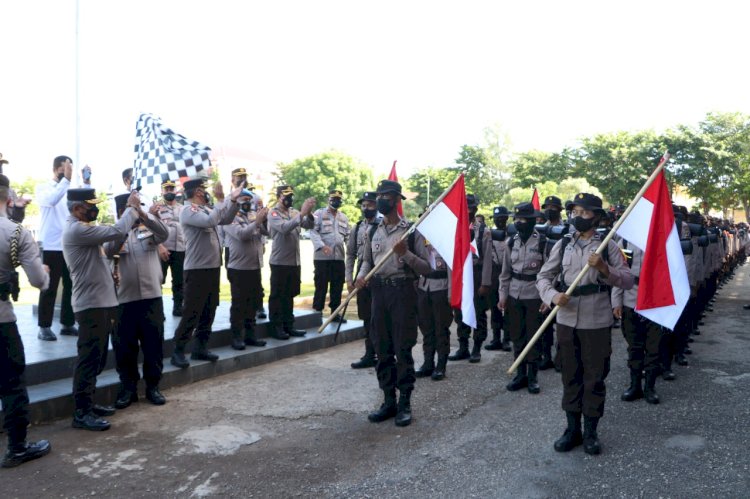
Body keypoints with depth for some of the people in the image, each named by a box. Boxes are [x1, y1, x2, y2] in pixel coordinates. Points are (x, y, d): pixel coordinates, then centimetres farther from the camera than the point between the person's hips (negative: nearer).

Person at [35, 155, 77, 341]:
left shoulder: (72, 190, 11)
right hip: (51, 246, -4)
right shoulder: (43, 188, -1)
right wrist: (66, 179, -27)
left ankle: (68, 324, 18)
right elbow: (51, 200, -22)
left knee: (71, 286, 8)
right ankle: (44, 327, 8)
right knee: (49, 288, 0)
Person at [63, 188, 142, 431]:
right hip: (91, 305, -10)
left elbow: (112, 236, 15)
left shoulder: (83, 229, 17)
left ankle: (87, 403, 27)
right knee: (89, 358, -5)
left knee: (97, 358, 16)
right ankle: (81, 412, 2)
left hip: (100, 302, 10)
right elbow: (116, 231, -23)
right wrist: (133, 208, -11)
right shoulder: (77, 230, -17)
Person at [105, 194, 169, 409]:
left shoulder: (150, 229, 8)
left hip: (152, 297, 1)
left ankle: (153, 386, 20)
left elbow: (164, 233, -13)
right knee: (125, 347, 6)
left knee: (153, 344, 7)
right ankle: (128, 388, 20)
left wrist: (144, 214, -29)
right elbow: (109, 251, -16)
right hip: (124, 299, 0)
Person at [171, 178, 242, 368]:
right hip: (197, 269, -8)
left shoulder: (206, 209, 12)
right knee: (191, 313, -5)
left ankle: (200, 347, 23)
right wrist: (221, 199, -20)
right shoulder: (188, 210, -12)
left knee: (208, 311, 13)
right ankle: (178, 351, 4)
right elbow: (210, 221, -28)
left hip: (213, 267, 8)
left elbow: (225, 220, 17)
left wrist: (233, 200, 5)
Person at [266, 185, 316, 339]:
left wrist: (309, 213, -20)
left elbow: (309, 225, 0)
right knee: (277, 296, 3)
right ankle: (275, 327, 11)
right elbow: (285, 227, -25)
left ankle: (288, 325, 23)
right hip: (279, 262, -6)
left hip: (295, 262, 6)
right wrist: (302, 213, -30)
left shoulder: (294, 212, 8)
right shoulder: (273, 213, -8)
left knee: (289, 295, 14)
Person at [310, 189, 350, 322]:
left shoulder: (343, 217, 17)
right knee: (321, 286, 0)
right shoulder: (319, 214, -1)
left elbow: (348, 235, 17)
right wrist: (322, 246, -26)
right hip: (322, 257, -5)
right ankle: (317, 312, 10)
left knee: (338, 287, 10)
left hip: (339, 257, 5)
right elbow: (313, 232, -12)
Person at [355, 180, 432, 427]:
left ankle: (405, 404, 11)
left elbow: (426, 268, -5)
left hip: (403, 292, -5)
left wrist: (406, 253, -19)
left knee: (403, 350, -1)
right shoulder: (372, 232, 11)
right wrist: (361, 276, -2)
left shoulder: (411, 230, -3)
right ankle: (389, 402, 21)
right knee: (382, 350, 9)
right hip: (378, 293, 5)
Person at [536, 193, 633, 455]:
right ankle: (572, 430, 24)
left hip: (597, 322, -2)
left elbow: (628, 281, -5)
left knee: (595, 378, 7)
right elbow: (543, 276, 5)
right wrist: (552, 295, -14)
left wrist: (604, 269, -22)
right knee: (570, 376, 12)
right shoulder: (562, 244, 6)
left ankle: (591, 432, 22)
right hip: (566, 320, 2)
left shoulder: (608, 246, -1)